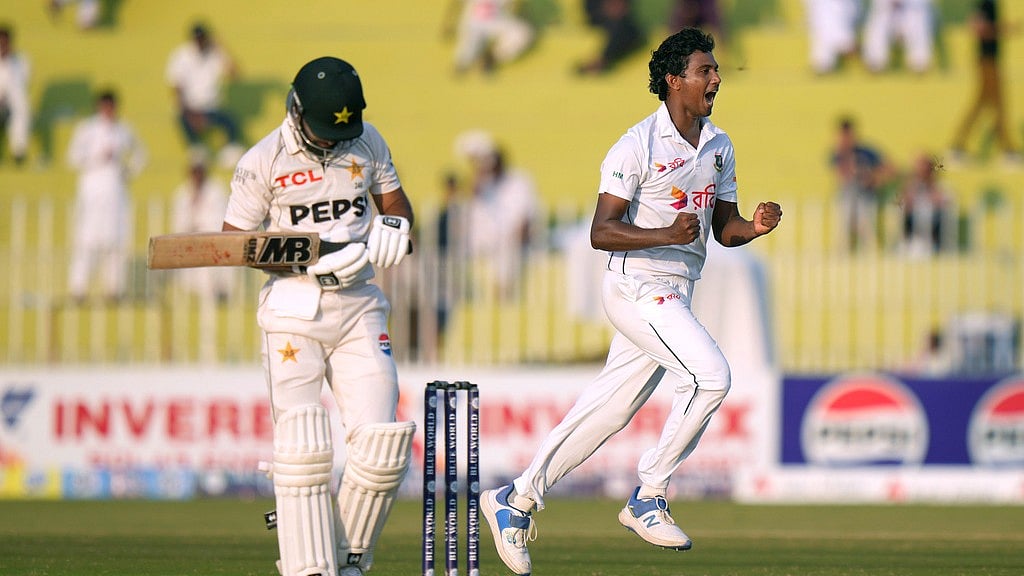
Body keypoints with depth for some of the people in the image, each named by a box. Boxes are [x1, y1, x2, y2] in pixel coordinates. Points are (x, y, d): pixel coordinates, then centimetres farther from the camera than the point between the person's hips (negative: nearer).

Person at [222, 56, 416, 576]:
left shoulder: (368, 144, 6)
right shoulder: (263, 162, -7)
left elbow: (396, 204, 19)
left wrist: (391, 226, -7)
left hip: (359, 305, 3)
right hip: (292, 310, -3)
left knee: (382, 442, -7)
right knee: (302, 446, -12)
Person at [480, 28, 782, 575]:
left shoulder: (719, 146, 11)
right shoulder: (638, 146, -13)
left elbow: (724, 229, 16)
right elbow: (601, 231, -17)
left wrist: (755, 226, -6)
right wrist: (667, 234, -31)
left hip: (677, 294, 8)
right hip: (638, 288, -8)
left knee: (607, 411, 9)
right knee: (711, 374, -22)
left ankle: (516, 500, 20)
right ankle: (648, 498, -11)